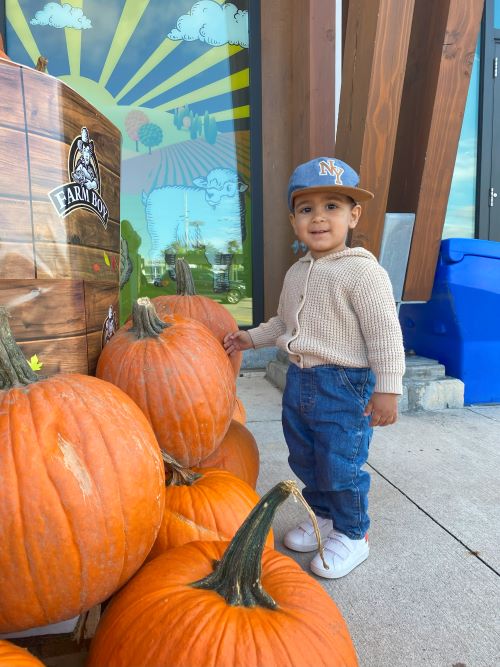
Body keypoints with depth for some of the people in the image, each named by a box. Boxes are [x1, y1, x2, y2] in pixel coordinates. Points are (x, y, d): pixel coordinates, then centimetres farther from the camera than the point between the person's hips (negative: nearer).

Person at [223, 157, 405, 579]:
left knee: (340, 467, 2)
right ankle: (323, 517, 42)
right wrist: (252, 338, 15)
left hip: (345, 386, -8)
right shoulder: (296, 273, 10)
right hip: (299, 381, 8)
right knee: (305, 461, 19)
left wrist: (387, 389, -17)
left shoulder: (363, 271, -15)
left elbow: (385, 334, -16)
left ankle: (352, 534, 26)